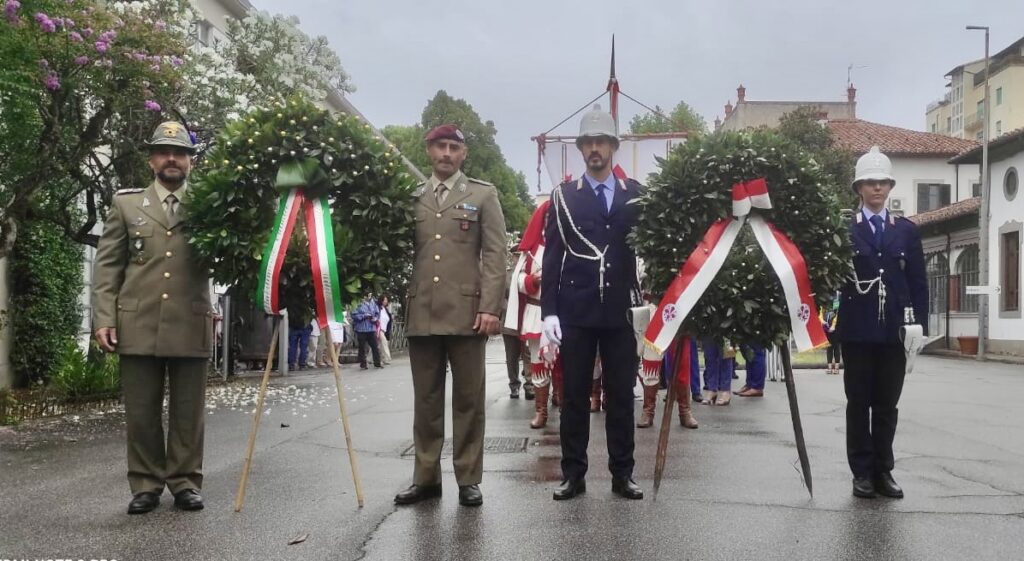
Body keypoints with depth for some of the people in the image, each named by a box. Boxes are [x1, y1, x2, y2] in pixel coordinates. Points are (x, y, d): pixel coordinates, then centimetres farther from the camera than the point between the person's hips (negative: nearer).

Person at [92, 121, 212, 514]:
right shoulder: (126, 204, 12)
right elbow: (107, 265, 8)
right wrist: (104, 319, -1)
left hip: (191, 327, 0)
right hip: (138, 326, 1)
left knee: (188, 412, 6)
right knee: (141, 413, 6)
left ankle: (185, 483, 17)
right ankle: (146, 485, 17)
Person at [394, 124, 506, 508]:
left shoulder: (483, 195, 8)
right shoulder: (411, 198, 14)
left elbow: (496, 254, 0)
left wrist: (490, 307, -9)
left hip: (466, 312, -2)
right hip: (421, 314, 2)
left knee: (468, 399, 3)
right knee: (426, 400, 8)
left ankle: (468, 479, 12)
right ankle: (426, 478, 16)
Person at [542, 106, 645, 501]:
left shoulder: (635, 194, 7)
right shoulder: (564, 196, 4)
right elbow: (552, 256, 1)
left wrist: (644, 301, -1)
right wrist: (549, 310, -6)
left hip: (620, 311, 1)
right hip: (575, 311, -1)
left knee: (621, 395, 6)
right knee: (574, 395, 4)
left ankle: (622, 474, 15)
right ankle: (573, 474, 12)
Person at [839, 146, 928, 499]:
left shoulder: (906, 230, 10)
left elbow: (918, 282, 8)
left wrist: (918, 325, 0)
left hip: (894, 330, 3)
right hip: (858, 330, -2)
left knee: (887, 405, 9)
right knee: (858, 403, 4)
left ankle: (883, 471, 17)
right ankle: (862, 472, 11)